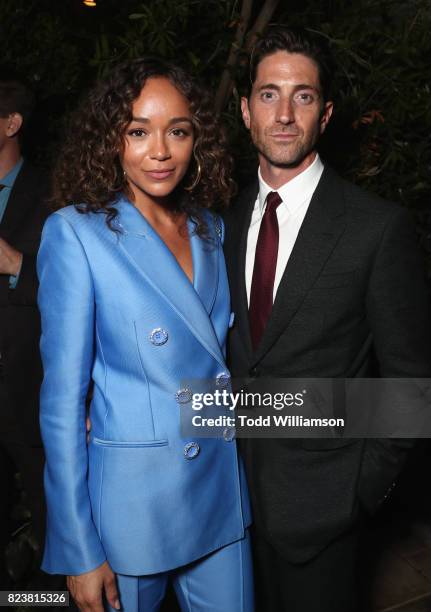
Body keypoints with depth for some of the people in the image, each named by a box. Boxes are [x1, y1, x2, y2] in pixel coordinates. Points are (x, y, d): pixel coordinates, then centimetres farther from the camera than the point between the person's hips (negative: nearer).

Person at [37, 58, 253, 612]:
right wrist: (80, 551, -11)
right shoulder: (76, 232, -13)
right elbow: (63, 396, -13)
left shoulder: (209, 227, 3)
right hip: (131, 498, -4)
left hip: (222, 488, 5)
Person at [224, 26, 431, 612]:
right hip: (236, 478, 5)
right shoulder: (229, 218, 1)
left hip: (320, 497, -4)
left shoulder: (379, 227, -15)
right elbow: (232, 342, 8)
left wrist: (371, 480, -8)